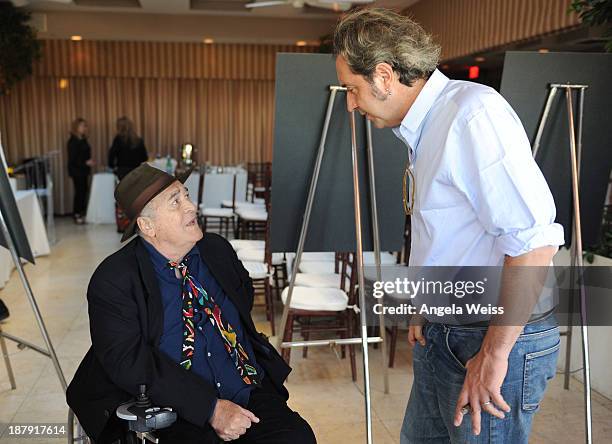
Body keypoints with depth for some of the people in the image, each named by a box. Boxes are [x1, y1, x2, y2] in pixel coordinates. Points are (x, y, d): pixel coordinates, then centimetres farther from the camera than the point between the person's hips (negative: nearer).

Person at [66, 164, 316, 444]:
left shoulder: (217, 249, 9)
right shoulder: (112, 281, -7)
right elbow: (128, 362, -15)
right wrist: (211, 408, -20)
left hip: (250, 395, 4)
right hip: (176, 416, -3)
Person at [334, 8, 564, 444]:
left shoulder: (473, 111, -19)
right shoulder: (426, 127, 11)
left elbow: (534, 240, -25)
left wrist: (495, 352, -21)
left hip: (498, 338, -9)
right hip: (442, 334, 9)